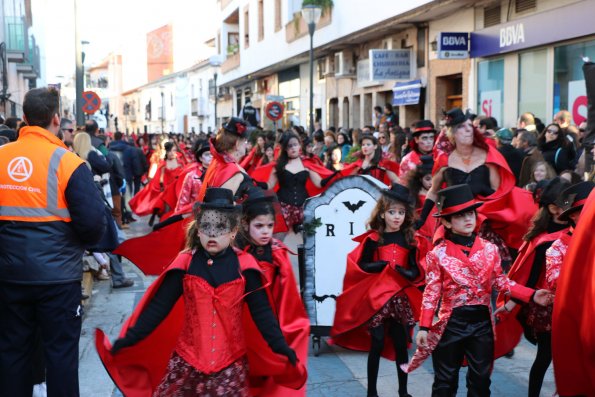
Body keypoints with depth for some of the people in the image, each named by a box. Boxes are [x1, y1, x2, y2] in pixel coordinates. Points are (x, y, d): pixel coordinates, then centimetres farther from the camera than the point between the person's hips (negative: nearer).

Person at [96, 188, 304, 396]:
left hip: (231, 361, -1)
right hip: (187, 358, 1)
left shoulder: (244, 266, -6)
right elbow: (158, 307, -1)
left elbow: (262, 312, -2)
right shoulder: (185, 263, -4)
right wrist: (127, 340, -6)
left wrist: (283, 349, -8)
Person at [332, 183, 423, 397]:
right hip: (376, 297, -2)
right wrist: (386, 264, -14)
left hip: (401, 298, 3)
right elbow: (362, 265, -7)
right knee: (377, 345, 2)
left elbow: (416, 272, 1)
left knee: (401, 344, 9)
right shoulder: (373, 239, -4)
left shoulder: (410, 240, 3)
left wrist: (402, 271, -18)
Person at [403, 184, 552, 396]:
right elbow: (431, 292, -6)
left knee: (481, 379, 13)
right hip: (451, 322, -3)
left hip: (482, 322, 3)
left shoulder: (489, 249, 1)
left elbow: (501, 282, 7)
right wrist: (424, 327, -11)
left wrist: (531, 295, -6)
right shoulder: (438, 253, -7)